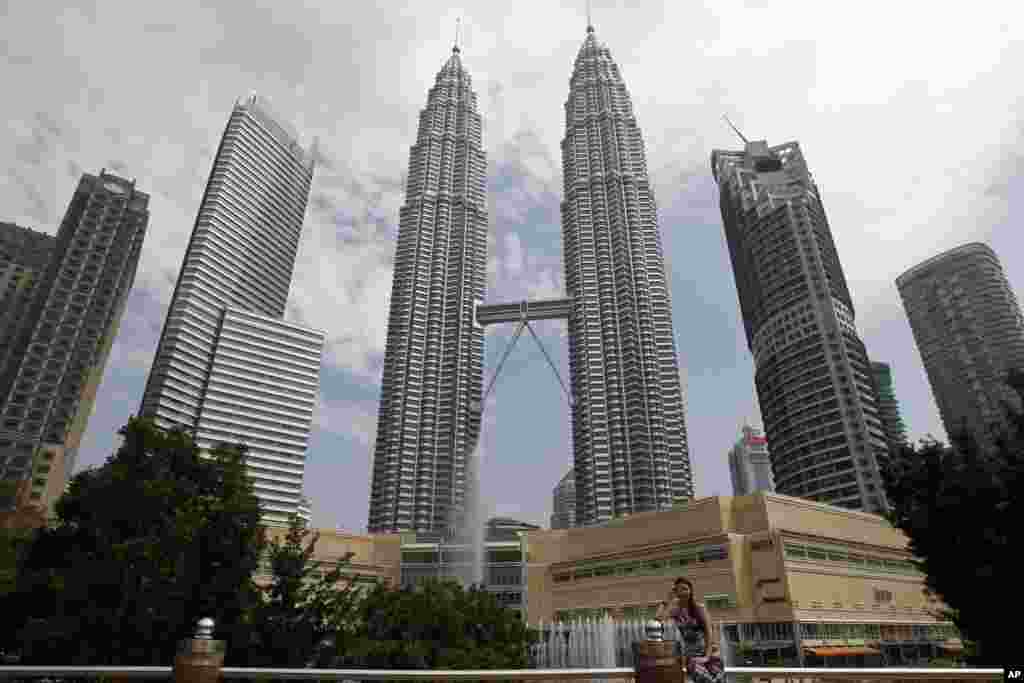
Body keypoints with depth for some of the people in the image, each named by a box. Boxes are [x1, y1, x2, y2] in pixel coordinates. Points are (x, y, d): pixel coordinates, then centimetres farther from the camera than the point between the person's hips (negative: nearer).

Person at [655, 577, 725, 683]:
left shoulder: (699, 607, -4)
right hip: (692, 653, 0)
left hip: (709, 651, 0)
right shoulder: (675, 609, -1)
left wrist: (707, 655, -17)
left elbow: (709, 630, -9)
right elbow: (658, 620, -17)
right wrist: (668, 601, -11)